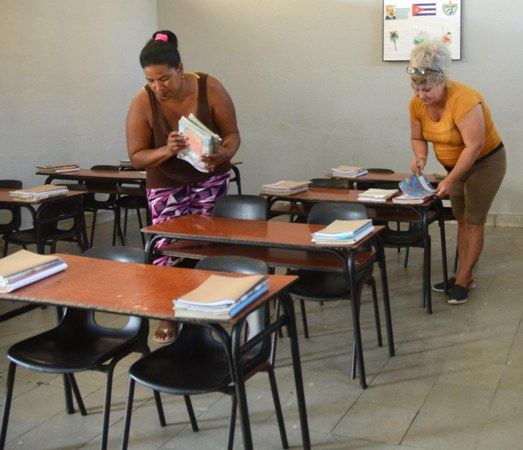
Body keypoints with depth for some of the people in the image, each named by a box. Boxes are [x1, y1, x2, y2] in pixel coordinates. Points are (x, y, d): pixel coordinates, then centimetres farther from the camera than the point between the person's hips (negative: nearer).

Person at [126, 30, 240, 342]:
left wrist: (223, 155, -36)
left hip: (210, 177, 1)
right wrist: (167, 151, -36)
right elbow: (137, 157, -16)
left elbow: (232, 134, -13)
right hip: (166, 183, 0)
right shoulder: (143, 103, -20)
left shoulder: (210, 89, -19)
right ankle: (167, 319, 10)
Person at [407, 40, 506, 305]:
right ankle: (464, 277, 20)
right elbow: (418, 137, 1)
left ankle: (462, 281, 5)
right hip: (456, 165, 7)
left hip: (485, 163, -7)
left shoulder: (464, 100, -33)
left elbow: (474, 147, -33)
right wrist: (420, 157, -21)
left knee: (473, 222, -2)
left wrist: (450, 181, -34)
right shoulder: (417, 103, -11)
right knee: (462, 220, 11)